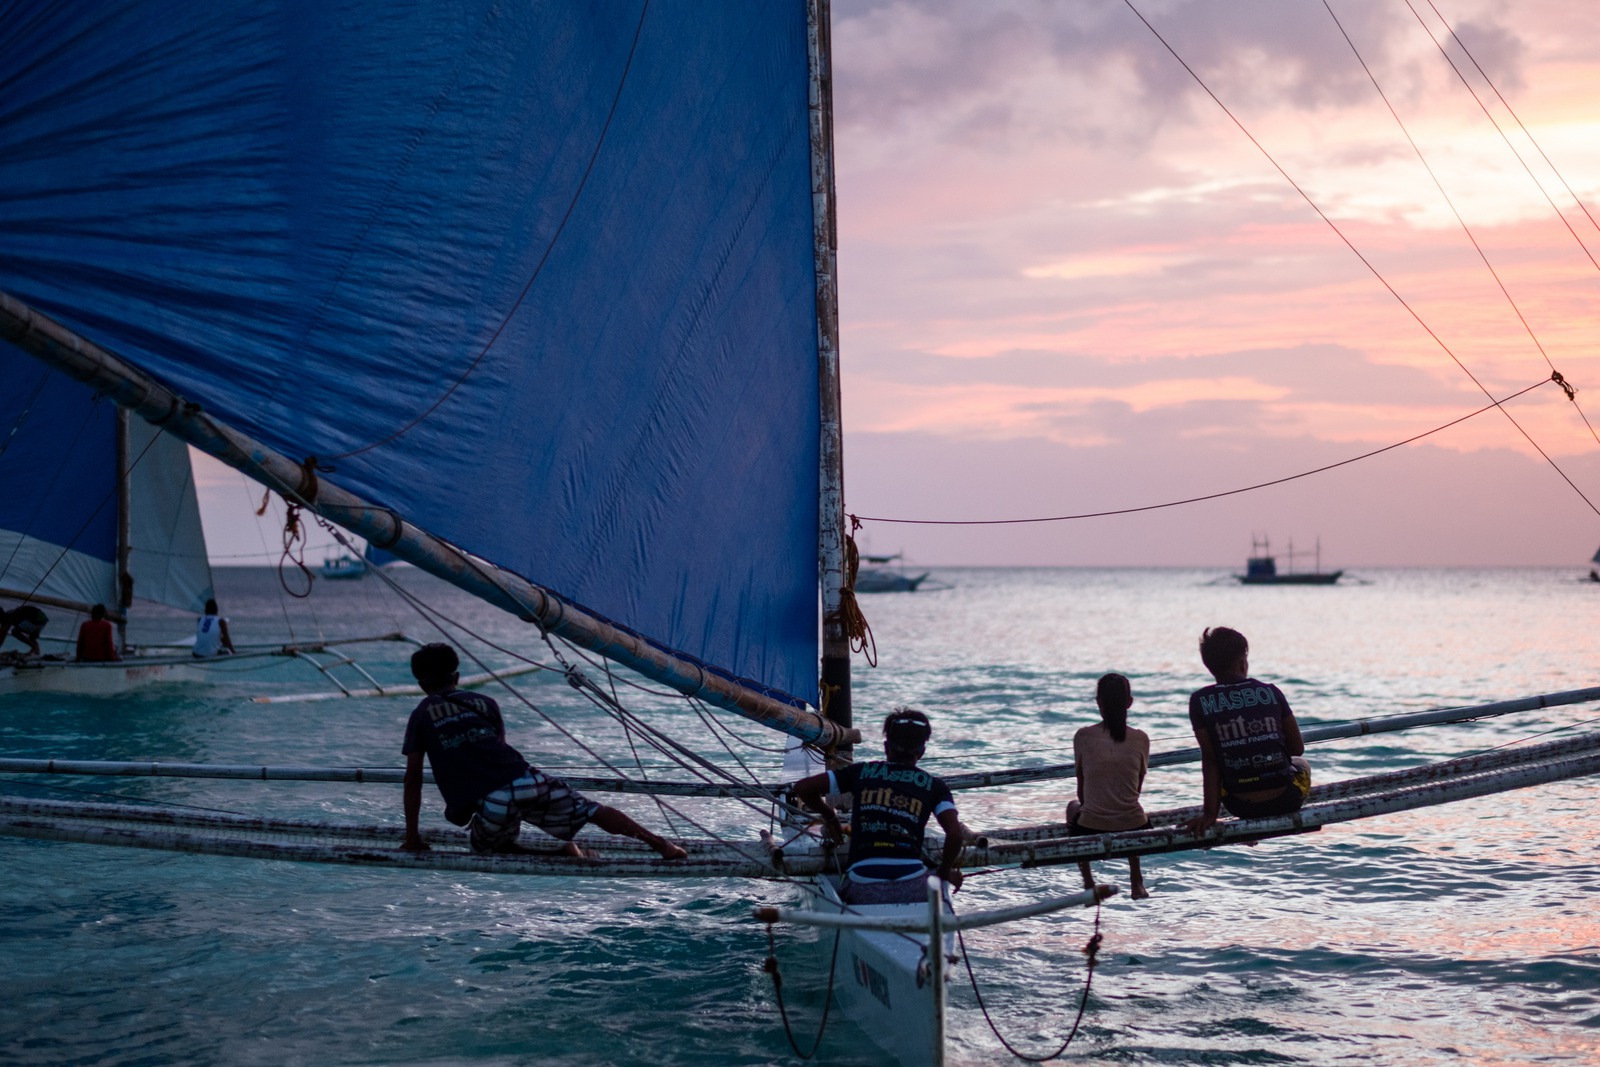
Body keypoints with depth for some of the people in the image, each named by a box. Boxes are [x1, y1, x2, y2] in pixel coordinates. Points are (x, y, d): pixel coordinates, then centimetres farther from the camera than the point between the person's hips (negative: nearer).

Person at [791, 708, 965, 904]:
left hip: (863, 890, 0)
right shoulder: (934, 786, 12)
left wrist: (828, 815, 30)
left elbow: (802, 788, 12)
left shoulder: (862, 772, 14)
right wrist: (945, 872, 16)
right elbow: (955, 833, -1)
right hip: (912, 888, 0)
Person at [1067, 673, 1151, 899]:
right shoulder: (1140, 739, -2)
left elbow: (1082, 791, 7)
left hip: (1091, 831, -2)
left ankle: (1088, 882, 31)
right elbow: (1138, 788, 11)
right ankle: (1136, 882, 35)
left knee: (1073, 807, 35)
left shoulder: (1083, 736, -5)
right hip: (1133, 830, 2)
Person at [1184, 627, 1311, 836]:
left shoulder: (1200, 701, -5)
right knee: (1302, 765, 36)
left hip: (1240, 805, -1)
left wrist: (1210, 813, -6)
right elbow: (1297, 749, 4)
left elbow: (1210, 760, -7)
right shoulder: (1271, 692, -2)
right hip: (1285, 800, 1)